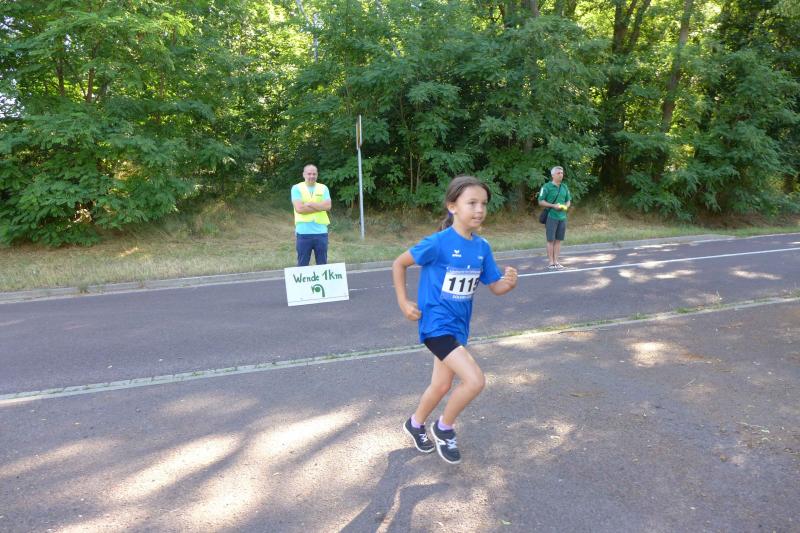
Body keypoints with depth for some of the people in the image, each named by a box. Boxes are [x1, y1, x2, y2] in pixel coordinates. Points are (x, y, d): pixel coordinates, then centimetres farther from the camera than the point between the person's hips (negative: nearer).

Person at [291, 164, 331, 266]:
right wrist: (320, 206, -8)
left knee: (322, 264, 9)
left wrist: (310, 204, -11)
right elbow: (299, 208, -12)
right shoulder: (296, 188, 2)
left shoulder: (323, 188, 9)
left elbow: (328, 206, -6)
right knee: (302, 264, 6)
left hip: (321, 232, 2)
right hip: (303, 233, -2)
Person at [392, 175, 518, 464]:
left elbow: (495, 286, 3)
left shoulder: (482, 246, -1)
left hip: (458, 325, 7)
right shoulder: (438, 242, -20)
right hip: (437, 324, -7)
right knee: (475, 380, -17)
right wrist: (403, 302, -9)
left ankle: (415, 424, 47)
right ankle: (444, 427, 10)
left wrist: (510, 282, -19)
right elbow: (399, 264, -9)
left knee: (442, 385, 19)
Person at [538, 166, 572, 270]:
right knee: (551, 240, 0)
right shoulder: (547, 187, -5)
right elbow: (541, 201, -6)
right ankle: (551, 263, 5)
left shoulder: (564, 187, 12)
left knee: (558, 240, 8)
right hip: (551, 217, -5)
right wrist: (553, 206, -16)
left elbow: (569, 201, 19)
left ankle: (556, 261, 15)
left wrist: (566, 206, -3)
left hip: (562, 217, 5)